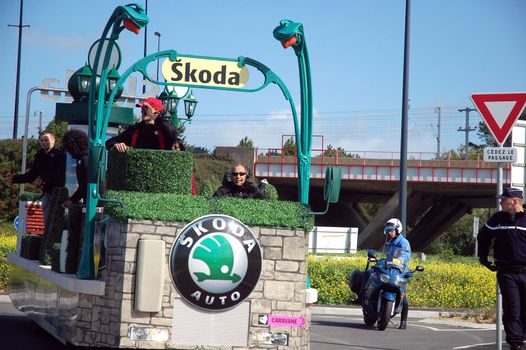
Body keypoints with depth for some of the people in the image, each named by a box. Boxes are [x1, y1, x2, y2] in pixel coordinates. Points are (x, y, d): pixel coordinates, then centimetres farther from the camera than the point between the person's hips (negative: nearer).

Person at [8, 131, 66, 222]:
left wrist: (44, 179, -30)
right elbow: (32, 174, 19)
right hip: (46, 193, 7)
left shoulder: (60, 154, -7)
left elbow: (59, 173, -20)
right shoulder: (40, 156, 15)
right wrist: (15, 179, 10)